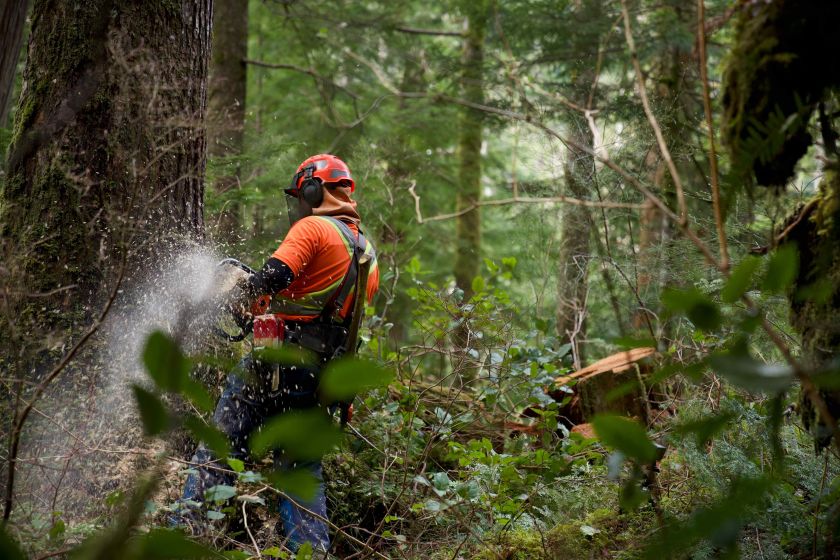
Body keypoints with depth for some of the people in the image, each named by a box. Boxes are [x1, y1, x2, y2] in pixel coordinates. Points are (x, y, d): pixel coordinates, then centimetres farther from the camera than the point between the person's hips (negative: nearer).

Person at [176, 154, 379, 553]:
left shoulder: (313, 228, -7)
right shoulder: (368, 254, 16)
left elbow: (274, 276, -20)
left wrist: (239, 291, 0)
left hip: (278, 360, -7)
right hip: (320, 379, 7)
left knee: (221, 444, 2)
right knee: (302, 467, 13)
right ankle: (312, 549, 8)